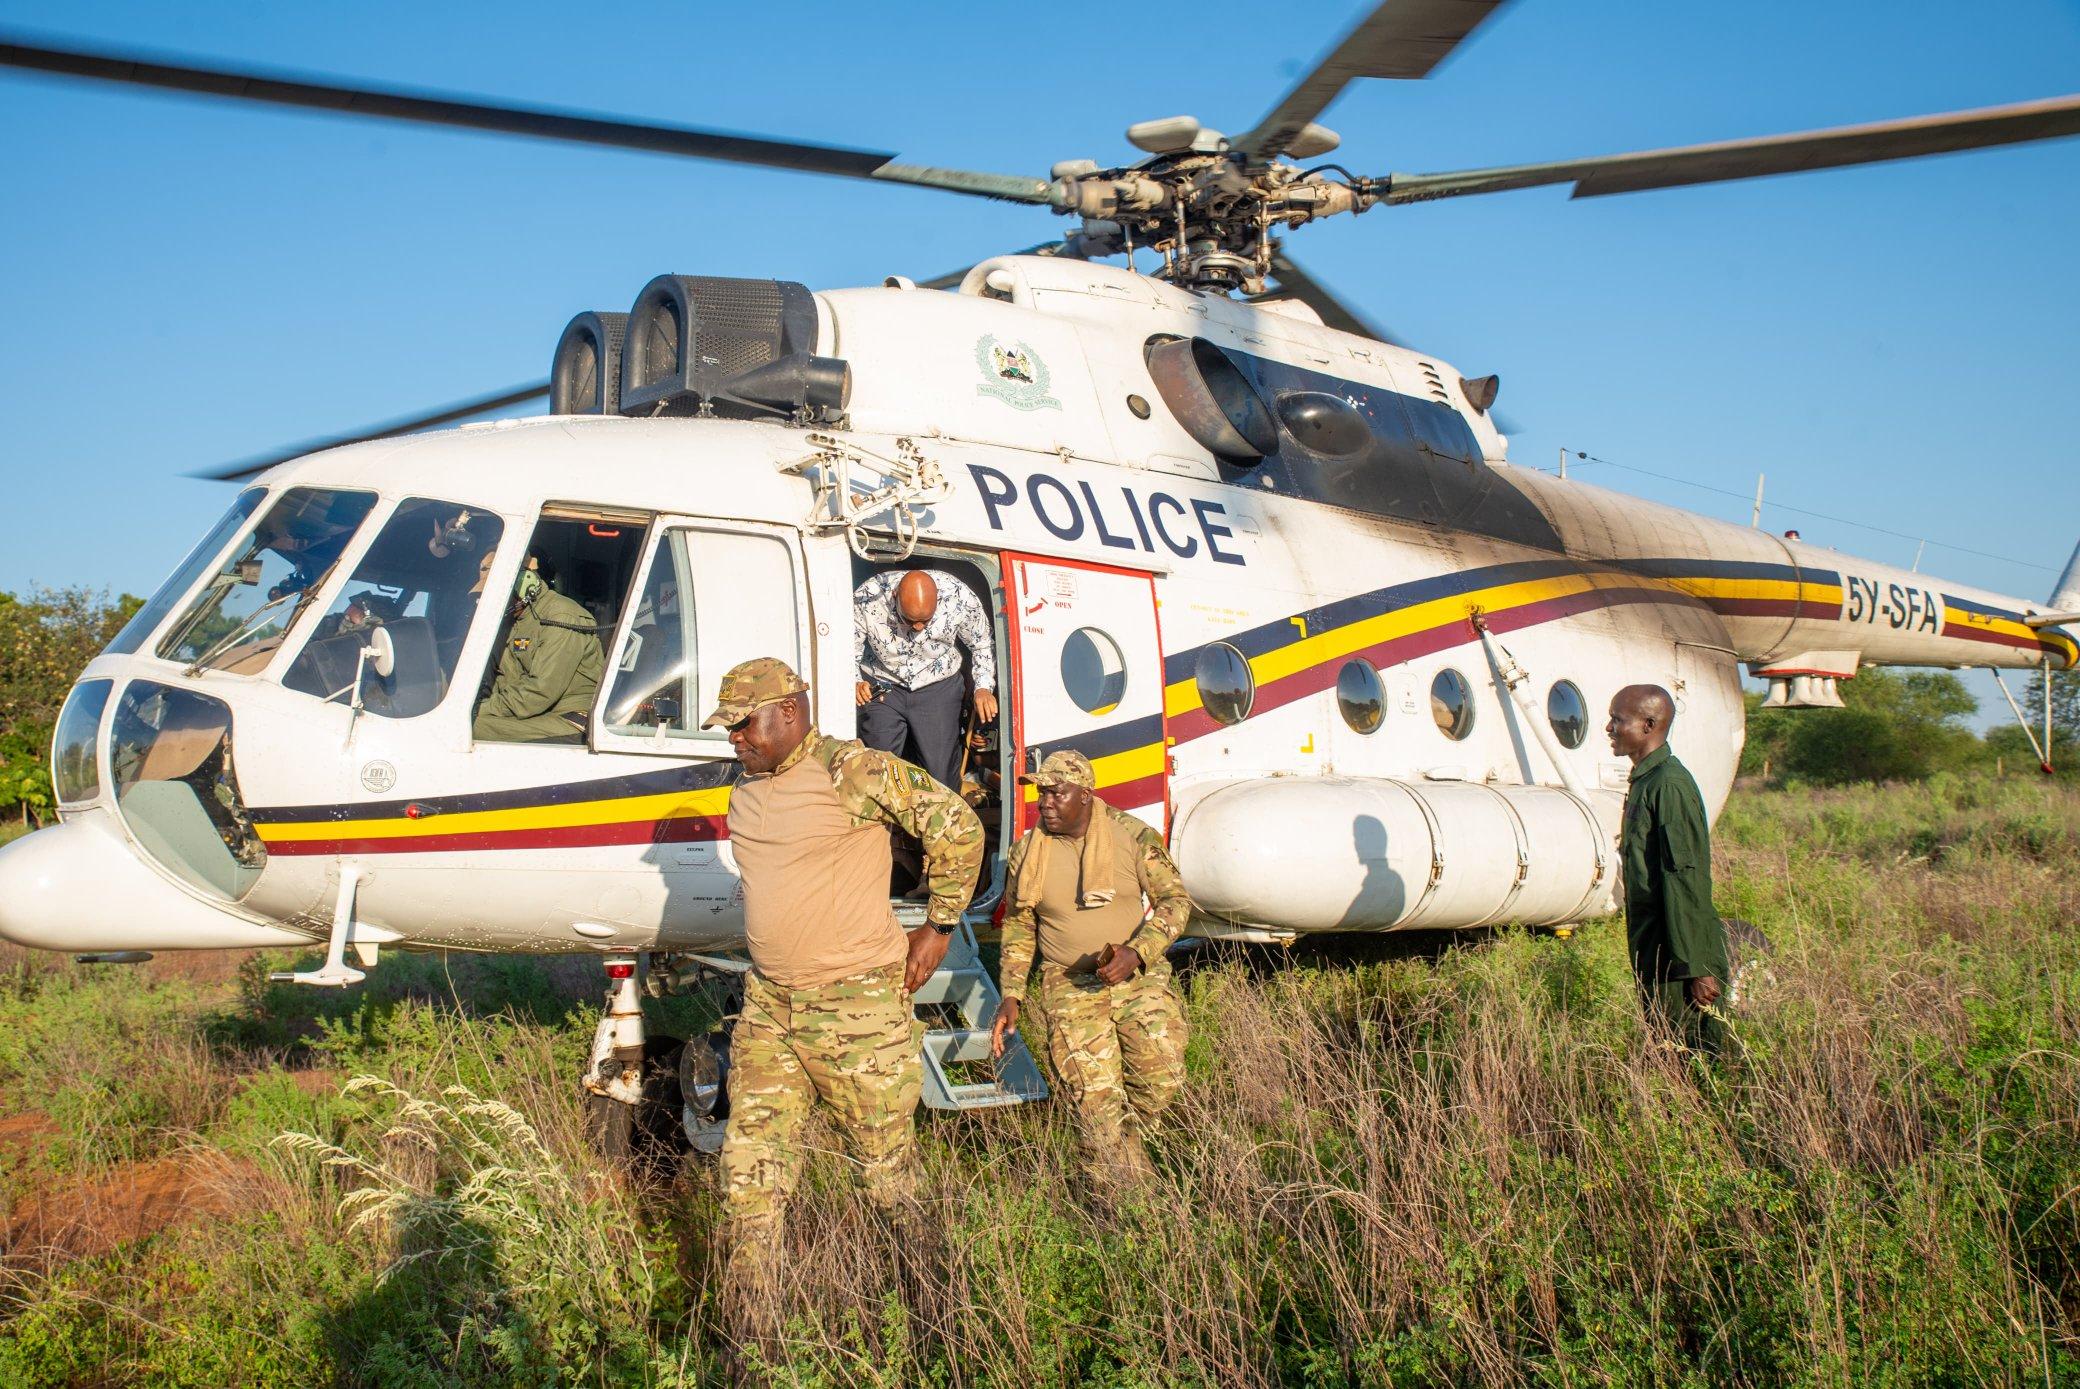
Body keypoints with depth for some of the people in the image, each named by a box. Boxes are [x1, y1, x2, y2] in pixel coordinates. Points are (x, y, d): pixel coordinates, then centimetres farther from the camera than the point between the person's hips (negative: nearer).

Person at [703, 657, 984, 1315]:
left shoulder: (852, 770, -14)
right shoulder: (747, 792, 11)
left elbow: (957, 826, -12)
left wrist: (940, 925, -7)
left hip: (859, 1007, -7)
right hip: (767, 1007, 7)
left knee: (885, 1167, 6)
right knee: (750, 1167, 4)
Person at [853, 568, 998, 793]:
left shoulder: (960, 597, -22)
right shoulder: (866, 599, -25)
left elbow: (982, 645, -2)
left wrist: (983, 687, -12)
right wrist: (853, 683, -29)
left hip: (938, 688, 0)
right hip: (880, 687, 0)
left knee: (941, 774, -3)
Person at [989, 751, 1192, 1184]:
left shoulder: (1133, 836, -5)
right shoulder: (1026, 852, 2)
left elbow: (1175, 900, -3)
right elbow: (1018, 926, 12)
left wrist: (1136, 952, -19)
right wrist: (1010, 996, 3)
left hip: (1140, 977, 0)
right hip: (1070, 986, 0)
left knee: (1162, 1080, -10)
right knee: (1095, 1096, -9)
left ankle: (1125, 1140, 23)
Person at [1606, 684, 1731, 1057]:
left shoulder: (1669, 784, -17)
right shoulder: (1643, 781, 13)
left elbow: (1688, 878, -20)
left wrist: (1698, 967, -22)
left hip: (1676, 953, -10)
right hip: (1651, 947, 10)